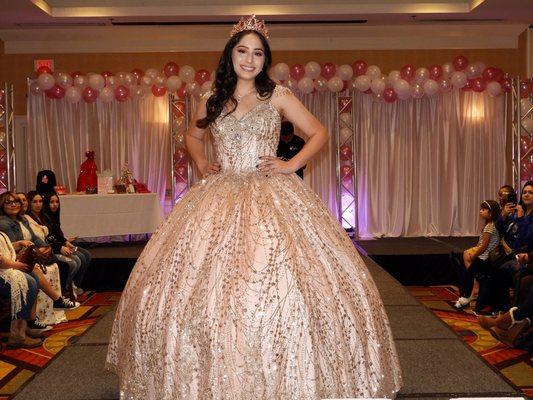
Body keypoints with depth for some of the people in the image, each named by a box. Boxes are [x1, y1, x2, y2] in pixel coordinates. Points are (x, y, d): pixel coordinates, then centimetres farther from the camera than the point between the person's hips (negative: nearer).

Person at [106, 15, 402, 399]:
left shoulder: (278, 95, 5)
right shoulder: (212, 101, 12)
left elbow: (319, 133, 8)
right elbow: (193, 135, 30)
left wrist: (291, 165, -3)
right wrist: (201, 162, 12)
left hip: (271, 198, -3)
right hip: (220, 199, 3)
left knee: (279, 285, -12)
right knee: (201, 286, -2)